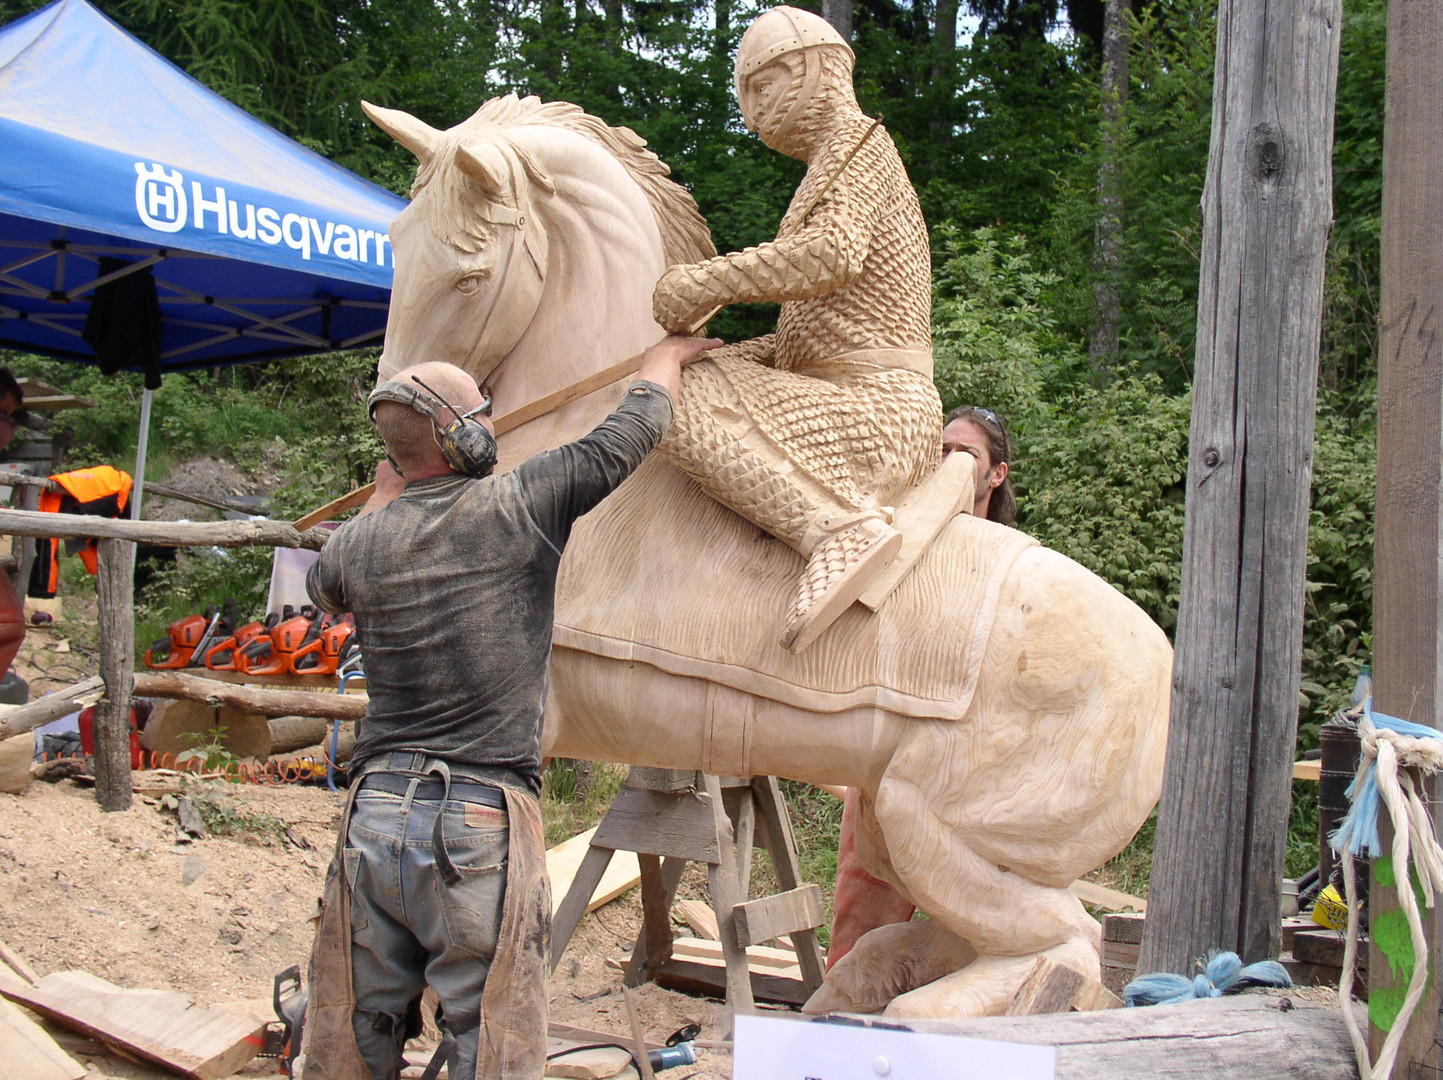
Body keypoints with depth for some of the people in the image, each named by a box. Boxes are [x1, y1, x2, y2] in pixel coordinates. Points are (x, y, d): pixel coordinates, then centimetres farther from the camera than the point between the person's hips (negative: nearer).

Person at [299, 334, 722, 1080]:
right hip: (481, 824, -4)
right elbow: (632, 430, 4)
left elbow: (322, 584, 30)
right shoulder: (517, 507, -8)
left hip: (374, 819, 5)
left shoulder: (360, 542, 5)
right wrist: (667, 354, 24)